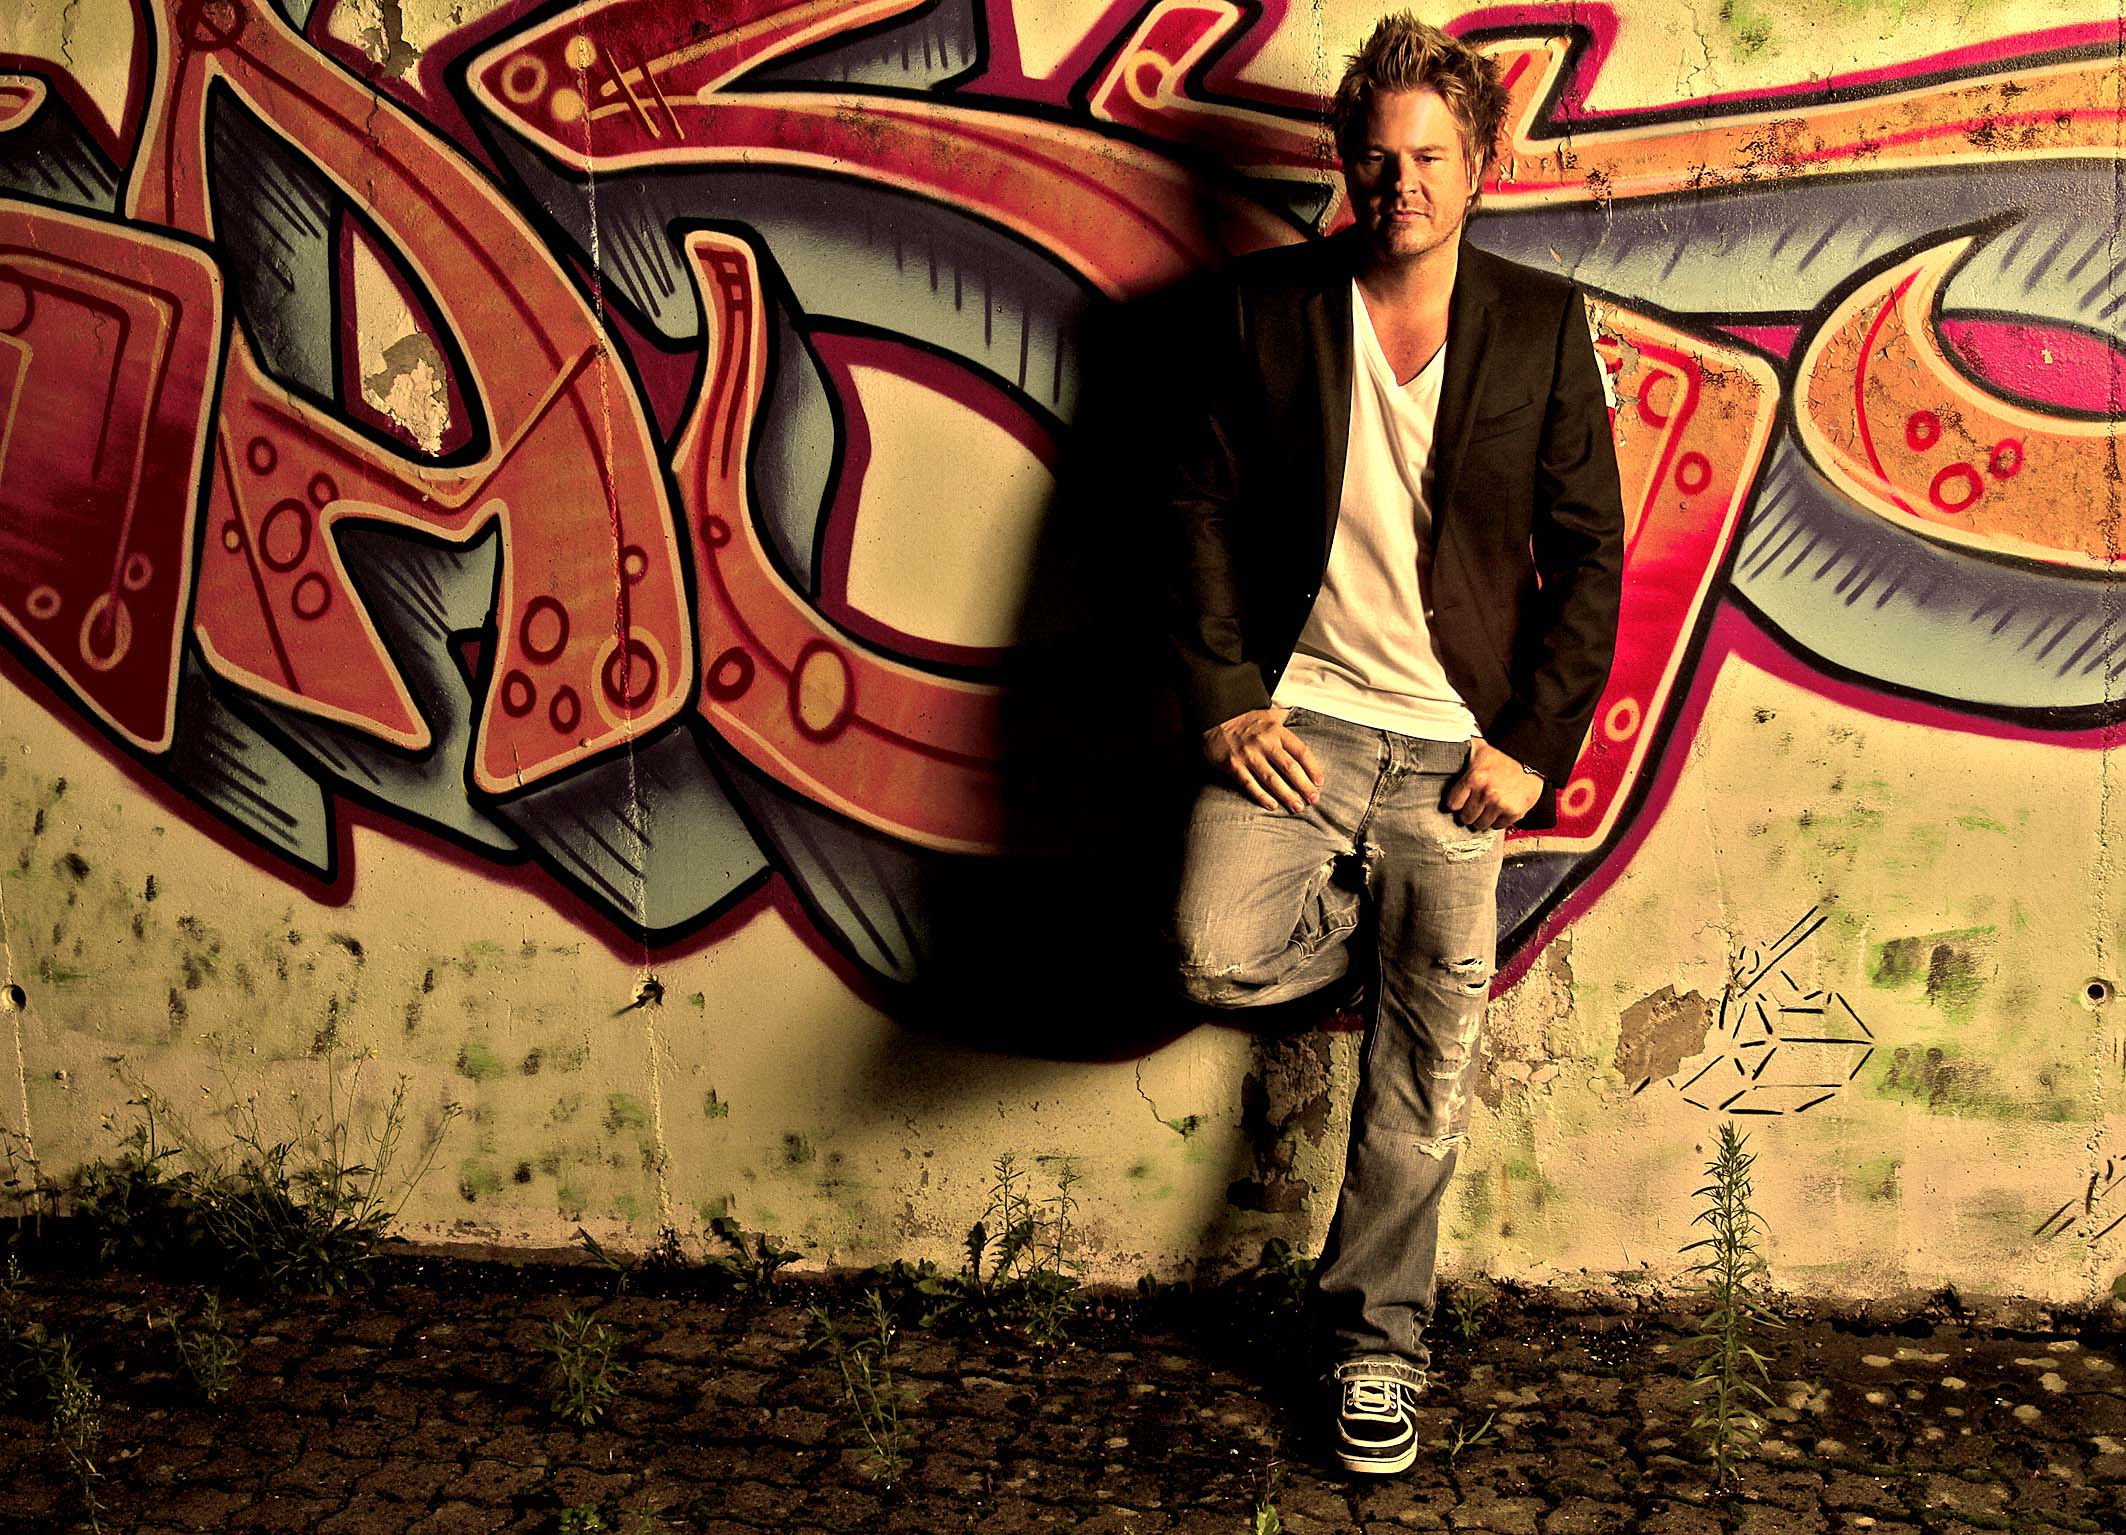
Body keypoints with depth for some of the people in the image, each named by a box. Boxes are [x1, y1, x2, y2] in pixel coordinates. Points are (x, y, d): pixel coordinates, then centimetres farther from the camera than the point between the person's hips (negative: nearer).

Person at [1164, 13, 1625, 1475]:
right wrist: (1227, 698, -8)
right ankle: (1365, 922, 12)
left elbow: (1590, 549, 3)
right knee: (1221, 956, -25)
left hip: (1458, 741, 0)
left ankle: (1377, 1342, 25)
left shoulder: (1543, 324, 2)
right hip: (1296, 712, 0)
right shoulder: (1259, 308, 3)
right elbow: (1205, 512, 4)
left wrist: (1535, 745, -6)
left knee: (1425, 1080, 4)